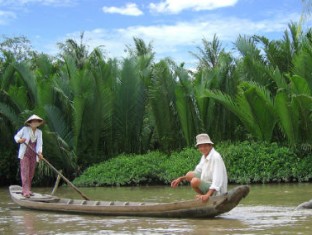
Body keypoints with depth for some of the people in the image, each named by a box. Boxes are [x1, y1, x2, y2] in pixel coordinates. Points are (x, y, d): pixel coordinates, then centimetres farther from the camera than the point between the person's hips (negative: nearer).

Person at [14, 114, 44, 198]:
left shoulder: (39, 132, 2)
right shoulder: (25, 129, -7)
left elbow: (39, 143, -6)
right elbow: (16, 136, 0)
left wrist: (40, 153, -23)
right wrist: (19, 140, -23)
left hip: (33, 155, 4)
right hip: (24, 154, -4)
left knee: (31, 174, 7)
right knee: (25, 172, -11)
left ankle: (27, 190, 17)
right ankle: (26, 191, -15)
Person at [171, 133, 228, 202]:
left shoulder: (216, 157, -23)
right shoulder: (204, 156, 5)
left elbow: (217, 180, -30)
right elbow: (197, 171, 18)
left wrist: (207, 195, -40)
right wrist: (180, 179, 10)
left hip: (215, 190, -9)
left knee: (195, 181, -28)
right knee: (189, 175, 12)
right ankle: (204, 195, 7)